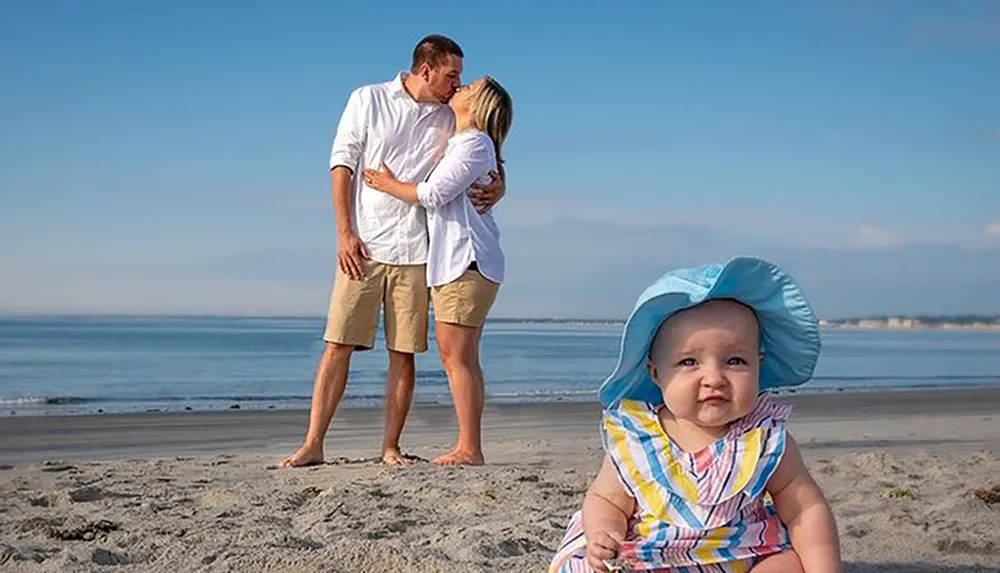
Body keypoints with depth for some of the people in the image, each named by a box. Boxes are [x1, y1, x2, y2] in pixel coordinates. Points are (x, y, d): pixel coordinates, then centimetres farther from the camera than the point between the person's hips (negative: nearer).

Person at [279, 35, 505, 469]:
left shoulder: (449, 119, 11)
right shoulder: (367, 100, 5)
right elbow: (342, 165, 2)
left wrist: (495, 189, -7)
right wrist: (345, 233, -7)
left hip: (415, 252, 2)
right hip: (362, 245, -2)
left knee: (404, 353, 2)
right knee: (338, 345, -3)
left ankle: (390, 447, 11)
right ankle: (313, 444, 1)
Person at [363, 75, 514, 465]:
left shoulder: (475, 143, -8)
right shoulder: (458, 143, 24)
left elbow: (433, 194, -14)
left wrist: (390, 185, 1)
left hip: (468, 260, -10)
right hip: (452, 260, 10)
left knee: (457, 355, -13)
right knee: (455, 356, 8)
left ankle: (470, 449, -12)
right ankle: (468, 447, 9)